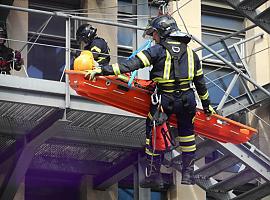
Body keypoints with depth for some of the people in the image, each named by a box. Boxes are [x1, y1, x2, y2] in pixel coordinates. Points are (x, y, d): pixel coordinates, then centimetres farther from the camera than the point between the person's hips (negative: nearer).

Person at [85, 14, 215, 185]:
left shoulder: (158, 51, -7)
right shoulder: (191, 53, 10)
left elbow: (131, 64, -16)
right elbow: (200, 81, 17)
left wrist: (103, 70, -18)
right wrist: (207, 104, 29)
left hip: (163, 101, -4)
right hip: (187, 100, 4)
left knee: (153, 134, 12)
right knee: (186, 133, 21)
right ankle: (188, 173, 22)